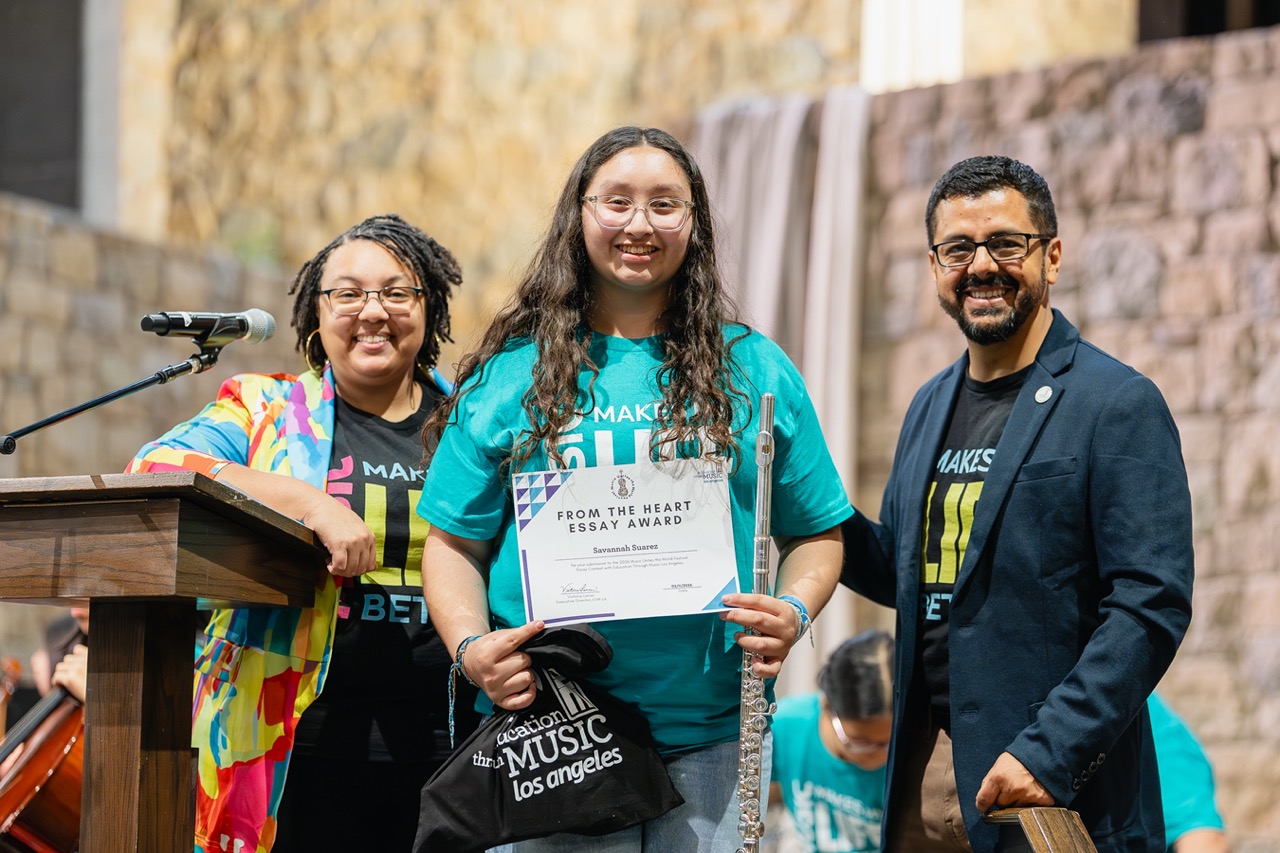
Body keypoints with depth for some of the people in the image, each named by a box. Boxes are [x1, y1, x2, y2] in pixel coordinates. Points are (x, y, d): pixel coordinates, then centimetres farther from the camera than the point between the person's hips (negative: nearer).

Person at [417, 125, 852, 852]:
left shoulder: (754, 370, 9)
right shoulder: (510, 375, 6)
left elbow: (816, 531, 13)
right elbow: (455, 542, 7)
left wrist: (796, 610, -8)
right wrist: (471, 644, -11)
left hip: (712, 734, 1)